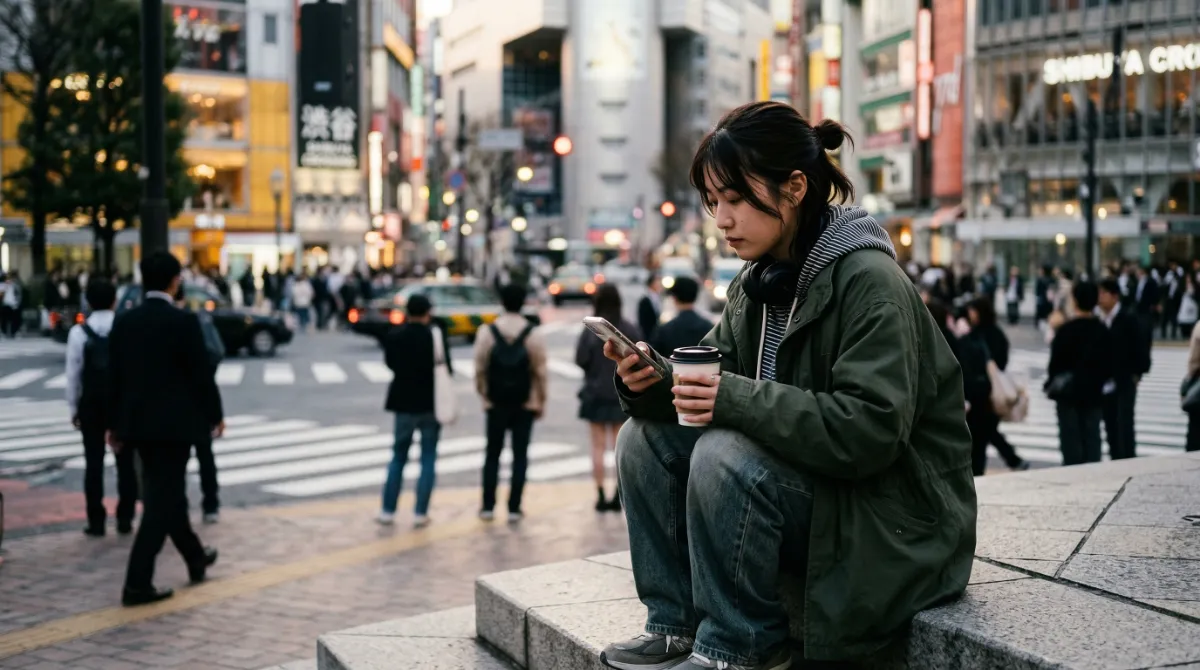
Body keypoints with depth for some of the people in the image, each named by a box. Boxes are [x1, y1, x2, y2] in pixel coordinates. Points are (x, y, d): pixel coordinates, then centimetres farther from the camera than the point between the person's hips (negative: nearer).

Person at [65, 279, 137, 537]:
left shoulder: (79, 332, -6)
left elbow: (73, 373, -4)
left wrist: (74, 408, 5)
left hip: (92, 403, -1)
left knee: (94, 462, 6)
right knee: (125, 462, 8)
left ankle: (96, 521, 6)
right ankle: (125, 519, 10)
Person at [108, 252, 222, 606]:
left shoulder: (124, 322, 3)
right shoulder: (184, 322, -13)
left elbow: (115, 376, 7)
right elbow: (201, 374, -10)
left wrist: (114, 424, 14)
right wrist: (215, 415, 4)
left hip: (138, 422, 7)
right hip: (174, 422, -6)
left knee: (166, 493, 20)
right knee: (162, 499, -2)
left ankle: (196, 558, 37)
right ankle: (137, 583, -6)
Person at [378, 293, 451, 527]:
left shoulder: (394, 335, -7)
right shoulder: (436, 335, -13)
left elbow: (390, 362, 5)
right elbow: (446, 368, -11)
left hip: (404, 403, 2)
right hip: (431, 403, -2)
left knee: (398, 457, 13)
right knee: (428, 459, 7)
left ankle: (387, 511, 13)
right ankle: (420, 513, 5)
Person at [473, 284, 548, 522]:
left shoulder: (486, 332, -5)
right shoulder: (534, 334, -6)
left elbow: (480, 369, -5)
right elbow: (540, 372, -6)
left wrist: (483, 395, 8)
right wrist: (541, 401, 4)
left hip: (496, 403, 1)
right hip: (525, 404, -1)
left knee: (493, 454, 10)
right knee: (520, 455, 5)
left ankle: (488, 506, 11)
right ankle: (514, 508, 5)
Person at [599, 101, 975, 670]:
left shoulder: (869, 282, -20)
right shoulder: (758, 283, 7)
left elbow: (872, 430, -28)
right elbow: (712, 379, 8)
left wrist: (737, 400, -32)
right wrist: (653, 381, -15)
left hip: (892, 518, -8)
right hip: (810, 482, 9)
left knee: (726, 457, -30)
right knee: (645, 437, -2)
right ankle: (677, 624, 2)